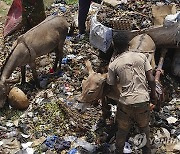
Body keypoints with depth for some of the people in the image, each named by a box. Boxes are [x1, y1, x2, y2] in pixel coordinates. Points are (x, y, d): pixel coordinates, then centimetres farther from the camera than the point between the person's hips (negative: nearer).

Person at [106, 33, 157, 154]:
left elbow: (111, 85, 5)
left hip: (125, 102, -1)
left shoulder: (113, 65, -5)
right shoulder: (141, 56, -2)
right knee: (144, 127, 25)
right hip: (143, 100, 1)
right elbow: (151, 79, -3)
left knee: (122, 130, 20)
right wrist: (153, 94, 11)